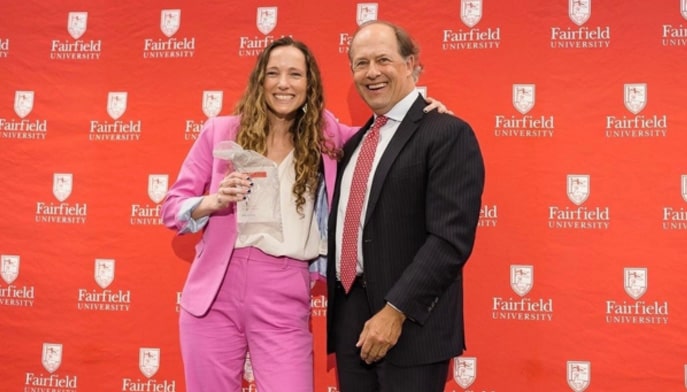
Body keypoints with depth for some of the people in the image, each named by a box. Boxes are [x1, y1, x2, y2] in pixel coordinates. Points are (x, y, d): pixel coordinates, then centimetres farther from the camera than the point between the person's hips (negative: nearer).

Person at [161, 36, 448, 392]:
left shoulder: (324, 135, 6)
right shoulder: (220, 131, 3)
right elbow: (171, 207, 5)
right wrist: (213, 202, -15)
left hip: (284, 298, 0)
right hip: (215, 291, 0)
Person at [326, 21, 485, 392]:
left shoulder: (447, 133, -9)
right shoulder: (355, 143, 16)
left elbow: (451, 237, -17)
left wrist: (395, 310, -20)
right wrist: (338, 311, 8)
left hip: (411, 325, -7)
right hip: (350, 318, 7)